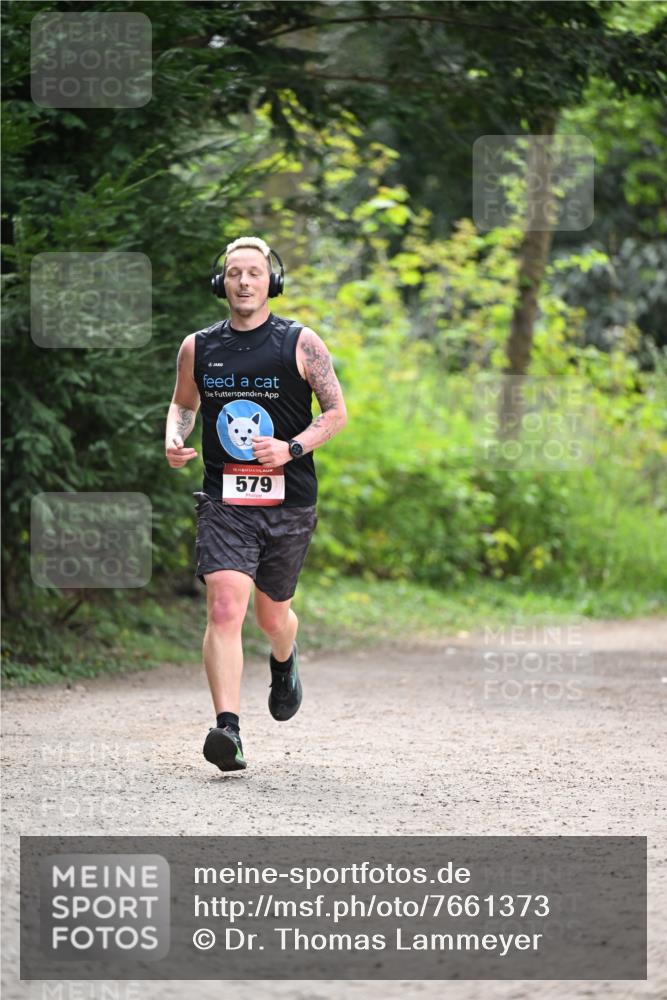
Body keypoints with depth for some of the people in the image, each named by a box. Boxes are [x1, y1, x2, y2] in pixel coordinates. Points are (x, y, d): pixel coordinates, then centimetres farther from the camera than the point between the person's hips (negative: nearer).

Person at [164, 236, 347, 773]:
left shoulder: (301, 343, -2)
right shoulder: (198, 347, 5)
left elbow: (337, 413, 1)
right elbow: (183, 403, 22)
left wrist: (292, 448, -15)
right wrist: (174, 438, 0)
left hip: (288, 502, 0)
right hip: (225, 502, 0)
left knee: (272, 615, 14)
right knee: (224, 609, -18)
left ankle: (285, 661, 51)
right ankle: (228, 728, -24)